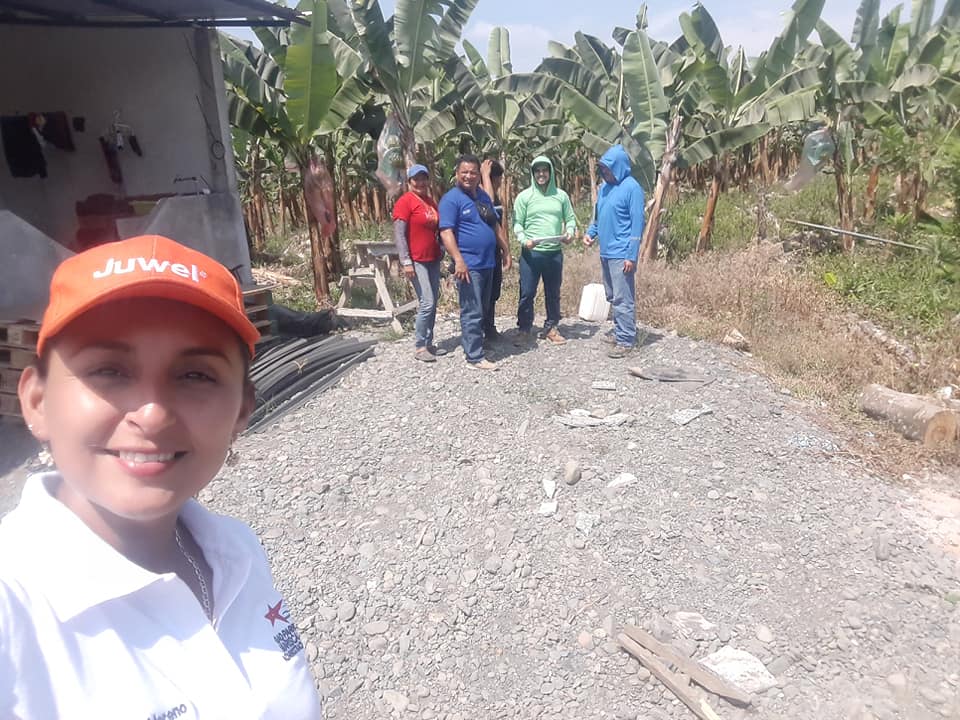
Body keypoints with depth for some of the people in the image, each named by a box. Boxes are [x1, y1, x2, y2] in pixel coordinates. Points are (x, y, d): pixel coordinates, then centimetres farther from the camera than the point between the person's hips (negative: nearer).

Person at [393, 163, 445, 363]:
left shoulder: (431, 202, 13)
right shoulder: (405, 201, -10)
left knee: (433, 303, 9)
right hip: (416, 261, -8)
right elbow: (399, 234, -15)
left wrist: (441, 252, 14)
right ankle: (419, 347, -1)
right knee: (427, 303, -11)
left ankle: (429, 343, 19)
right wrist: (406, 262, -20)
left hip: (433, 260, 8)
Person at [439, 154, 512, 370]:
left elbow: (496, 226, 22)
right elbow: (446, 232, -17)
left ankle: (471, 342, 28)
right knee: (472, 313, -7)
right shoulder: (451, 199, -9)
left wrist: (506, 251, 17)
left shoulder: (484, 196, 15)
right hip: (469, 265, -8)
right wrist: (459, 260, -25)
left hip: (488, 263, 8)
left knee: (482, 310, 16)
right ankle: (475, 357, -2)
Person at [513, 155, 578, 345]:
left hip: (554, 252, 3)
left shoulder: (561, 195, 7)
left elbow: (570, 218, 11)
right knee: (527, 293, 0)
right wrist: (523, 240, -19)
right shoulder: (524, 196, 0)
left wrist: (570, 232, -10)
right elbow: (517, 223, -2)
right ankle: (524, 329, 15)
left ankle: (551, 327, 25)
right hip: (531, 252, -3)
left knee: (553, 293, 12)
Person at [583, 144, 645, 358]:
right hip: (605, 252, 8)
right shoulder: (604, 187, 12)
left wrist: (631, 255, -17)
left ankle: (626, 340, -1)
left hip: (621, 254, -8)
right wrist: (590, 233, 3)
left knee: (623, 299, -6)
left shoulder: (631, 187, -11)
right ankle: (619, 333, 26)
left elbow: (637, 223, -13)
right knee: (613, 297, 15)